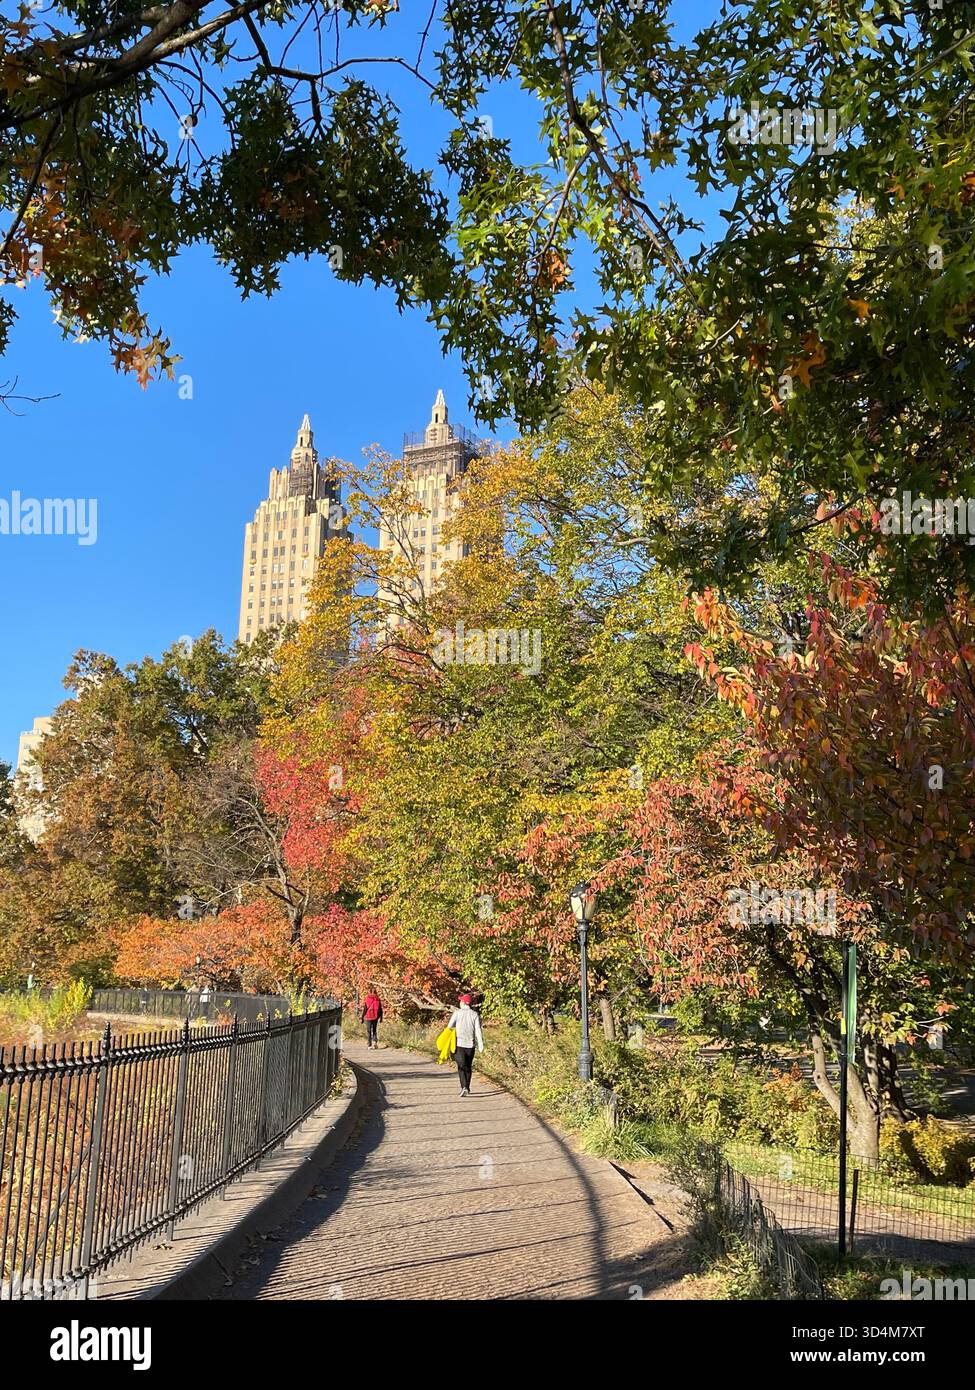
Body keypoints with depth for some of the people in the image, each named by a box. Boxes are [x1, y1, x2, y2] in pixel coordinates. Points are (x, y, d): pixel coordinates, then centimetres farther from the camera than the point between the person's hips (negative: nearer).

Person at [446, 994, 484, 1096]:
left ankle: (464, 1087, -20)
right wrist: (480, 1044, -4)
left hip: (459, 1043, -2)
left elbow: (450, 1026, -1)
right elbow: (478, 1030, -4)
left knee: (461, 1067, -3)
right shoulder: (474, 1014, 1)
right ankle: (467, 1088, 22)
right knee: (468, 1067, 16)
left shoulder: (457, 1013, -3)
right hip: (470, 1044, 2)